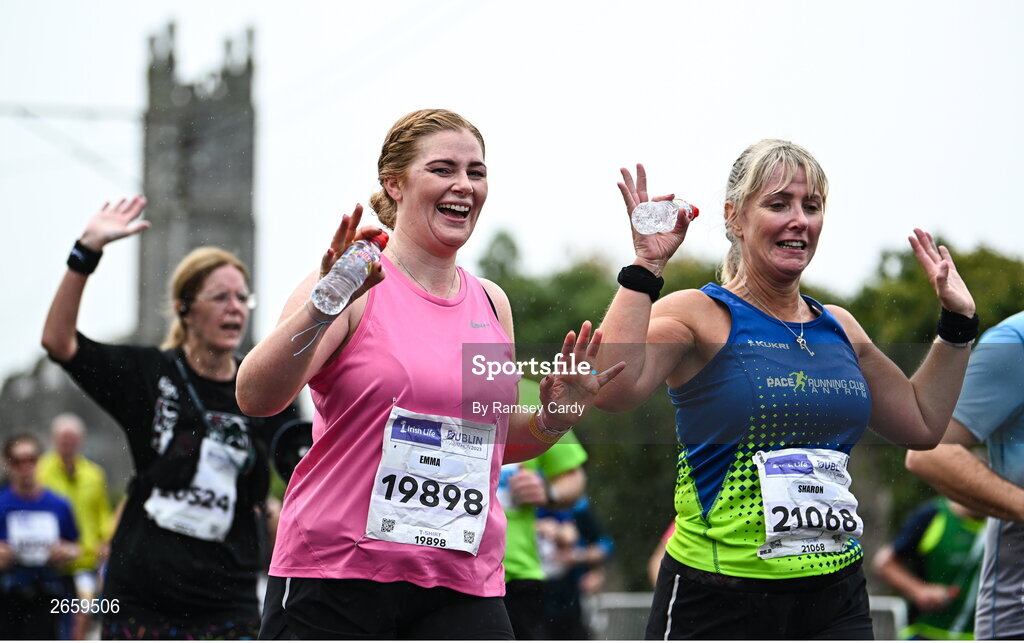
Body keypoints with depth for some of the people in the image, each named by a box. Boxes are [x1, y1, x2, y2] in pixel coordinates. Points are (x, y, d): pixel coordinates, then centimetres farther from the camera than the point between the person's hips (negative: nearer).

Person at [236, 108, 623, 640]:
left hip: (462, 588, 4)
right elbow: (255, 396, -18)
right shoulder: (355, 289, -5)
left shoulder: (491, 303, 13)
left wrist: (553, 417, 4)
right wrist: (324, 305, -31)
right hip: (333, 575, -4)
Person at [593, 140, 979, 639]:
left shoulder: (839, 328, 14)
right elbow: (612, 389, -23)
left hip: (835, 601, 5)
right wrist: (645, 267, -22)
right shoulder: (698, 316, -4)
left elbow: (922, 423, 25)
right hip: (718, 600, -5)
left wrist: (957, 320, 21)